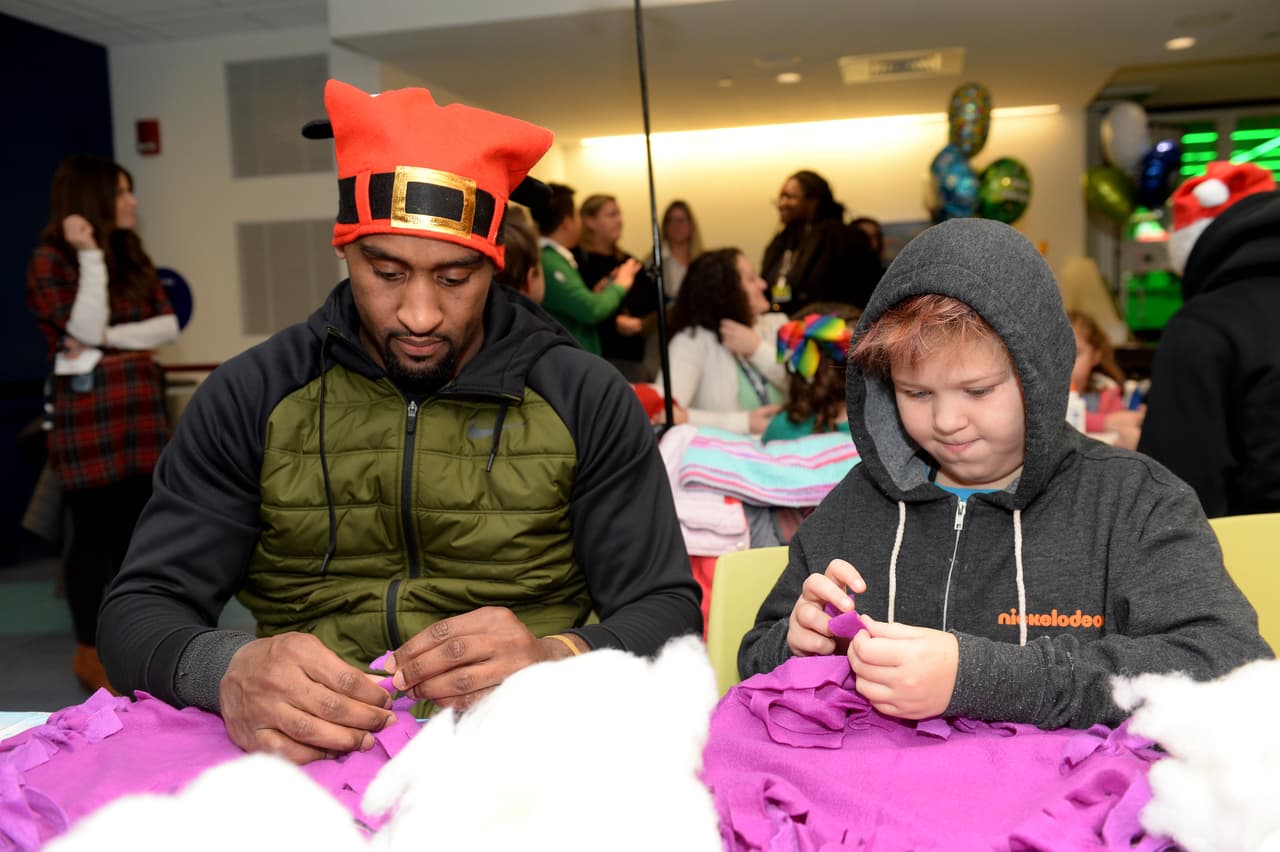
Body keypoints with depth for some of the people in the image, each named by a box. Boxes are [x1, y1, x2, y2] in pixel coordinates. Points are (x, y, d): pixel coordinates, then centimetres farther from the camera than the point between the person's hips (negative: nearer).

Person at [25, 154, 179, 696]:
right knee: (93, 531, 1)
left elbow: (168, 326, 2)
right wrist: (90, 255, -18)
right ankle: (88, 651, 14)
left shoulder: (133, 258, 13)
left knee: (137, 527, 8)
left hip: (141, 407, 6)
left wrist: (110, 339, -12)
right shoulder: (51, 261, -4)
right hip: (87, 413, -6)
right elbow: (86, 331, -16)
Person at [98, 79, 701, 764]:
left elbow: (668, 610, -2)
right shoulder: (249, 400, 3)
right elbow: (139, 610, 1)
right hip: (305, 759, 2)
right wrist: (226, 671, -23)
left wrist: (557, 660, -25)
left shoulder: (586, 402, 0)